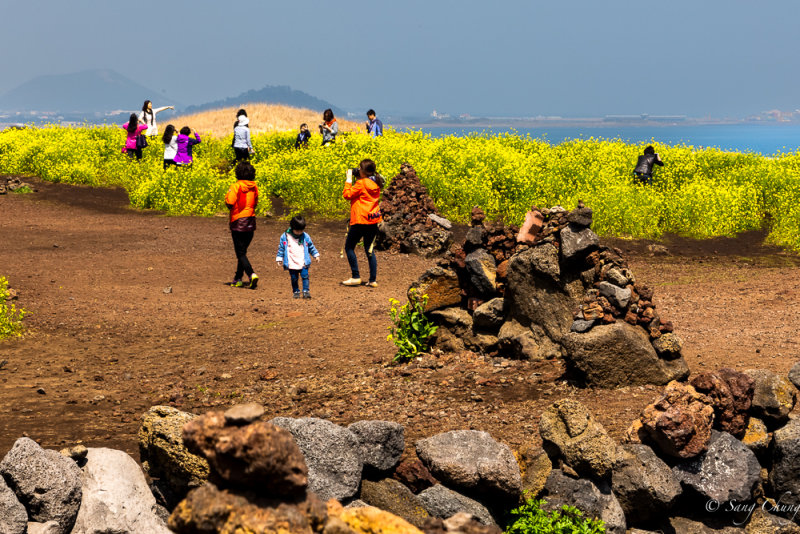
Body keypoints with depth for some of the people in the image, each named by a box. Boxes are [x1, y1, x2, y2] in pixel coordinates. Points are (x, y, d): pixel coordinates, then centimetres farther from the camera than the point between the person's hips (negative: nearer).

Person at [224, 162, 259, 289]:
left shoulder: (236, 186, -13)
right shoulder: (254, 187, 4)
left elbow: (229, 203, -20)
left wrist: (226, 197, 0)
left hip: (238, 222, -5)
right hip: (251, 223, 5)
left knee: (240, 253, -3)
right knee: (242, 251, 16)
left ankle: (251, 274, -23)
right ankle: (238, 279, 21)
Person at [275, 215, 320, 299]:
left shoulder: (305, 236, 4)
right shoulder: (285, 236, -1)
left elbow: (311, 247, 16)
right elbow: (281, 248, 5)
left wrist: (316, 255, 16)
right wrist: (279, 259, 4)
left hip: (303, 263, 0)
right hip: (292, 263, 0)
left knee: (305, 276, -10)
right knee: (294, 278, 5)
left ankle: (306, 291, -6)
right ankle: (296, 291, 18)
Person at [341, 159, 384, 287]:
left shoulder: (361, 183, -16)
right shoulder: (376, 183, 7)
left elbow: (347, 194, -10)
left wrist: (349, 179, -3)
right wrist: (358, 179, 16)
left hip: (360, 221, -7)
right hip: (373, 220, 7)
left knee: (349, 247, 7)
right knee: (370, 250, 11)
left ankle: (355, 277, 3)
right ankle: (373, 280, 7)